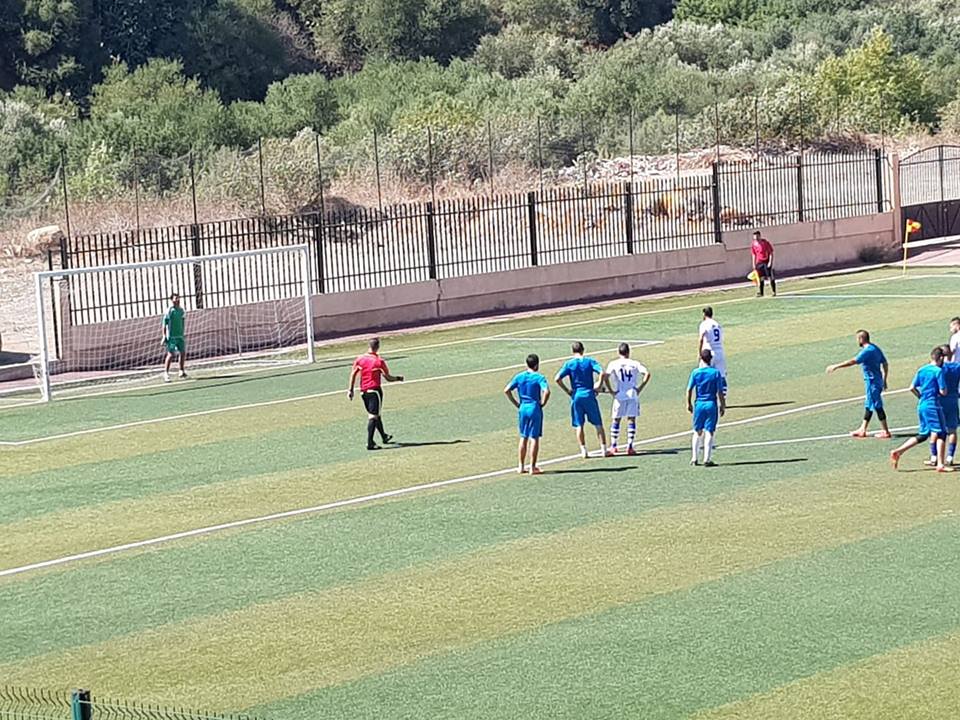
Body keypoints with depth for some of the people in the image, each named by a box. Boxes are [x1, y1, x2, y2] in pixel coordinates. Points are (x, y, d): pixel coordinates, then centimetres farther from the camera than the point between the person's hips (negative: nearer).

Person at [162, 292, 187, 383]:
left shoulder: (181, 310, 9)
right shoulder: (169, 311, -9)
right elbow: (164, 324, -9)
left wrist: (183, 333, 19)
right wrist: (164, 336, -13)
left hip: (180, 336, 6)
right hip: (171, 337, -6)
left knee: (183, 353, 6)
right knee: (171, 354, -9)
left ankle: (182, 371, 21)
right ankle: (166, 373, -4)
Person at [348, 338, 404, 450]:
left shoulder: (360, 359, 1)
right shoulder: (379, 361, -12)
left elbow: (353, 374, 2)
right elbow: (388, 378, -8)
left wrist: (350, 389, 7)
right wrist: (398, 378, 11)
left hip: (363, 391, 6)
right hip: (374, 390, -6)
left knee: (374, 414, 20)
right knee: (373, 416, -7)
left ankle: (384, 436, 36)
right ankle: (370, 442, -16)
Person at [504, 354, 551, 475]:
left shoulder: (519, 377, 5)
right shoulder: (539, 377, -8)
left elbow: (506, 390, 1)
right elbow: (546, 391, -23)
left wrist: (517, 403, 7)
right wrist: (542, 403, -7)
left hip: (523, 408, 4)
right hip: (535, 409, -4)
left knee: (523, 438, 14)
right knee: (534, 438, 1)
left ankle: (521, 466, 17)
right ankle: (533, 467, 2)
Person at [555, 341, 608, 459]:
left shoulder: (569, 364, -1)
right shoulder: (590, 361, -1)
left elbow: (557, 379, -9)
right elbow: (602, 373, -13)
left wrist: (567, 390, 2)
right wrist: (598, 386, 0)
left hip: (576, 396, 0)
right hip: (589, 395, 0)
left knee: (579, 425, 8)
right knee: (598, 424, 8)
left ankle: (583, 450, 4)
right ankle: (604, 449, 8)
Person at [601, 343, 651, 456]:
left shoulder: (613, 364, 1)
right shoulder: (634, 364, 5)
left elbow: (605, 376, -12)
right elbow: (647, 374, -5)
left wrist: (611, 391, -4)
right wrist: (640, 388, 0)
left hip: (620, 396, 0)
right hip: (633, 395, 0)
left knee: (616, 420, 10)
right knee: (631, 420, 5)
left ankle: (613, 446, 9)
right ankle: (630, 447, 1)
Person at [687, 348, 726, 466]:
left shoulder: (696, 372, -3)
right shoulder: (716, 373, -5)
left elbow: (689, 389, -4)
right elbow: (720, 392, -6)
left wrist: (689, 403, 8)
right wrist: (722, 406, 2)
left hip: (699, 404, 1)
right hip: (712, 404, -1)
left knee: (697, 432, 14)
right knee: (709, 432, 1)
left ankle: (694, 458, 15)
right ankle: (707, 459, -3)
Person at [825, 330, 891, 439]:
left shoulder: (867, 351, -20)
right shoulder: (875, 349, 10)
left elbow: (853, 362, -26)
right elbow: (885, 364, 15)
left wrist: (836, 366, -23)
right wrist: (884, 380, 23)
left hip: (872, 382, -10)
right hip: (877, 380, 10)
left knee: (877, 406, -4)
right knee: (868, 406, 16)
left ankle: (886, 432, 0)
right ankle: (862, 430, 23)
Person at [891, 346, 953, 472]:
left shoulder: (922, 370, 9)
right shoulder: (938, 371, -11)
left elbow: (912, 388, 8)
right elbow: (943, 392, -13)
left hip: (921, 405, 7)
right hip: (933, 406, -7)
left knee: (922, 436, 15)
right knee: (940, 434, -1)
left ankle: (897, 452, 7)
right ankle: (940, 465, -5)